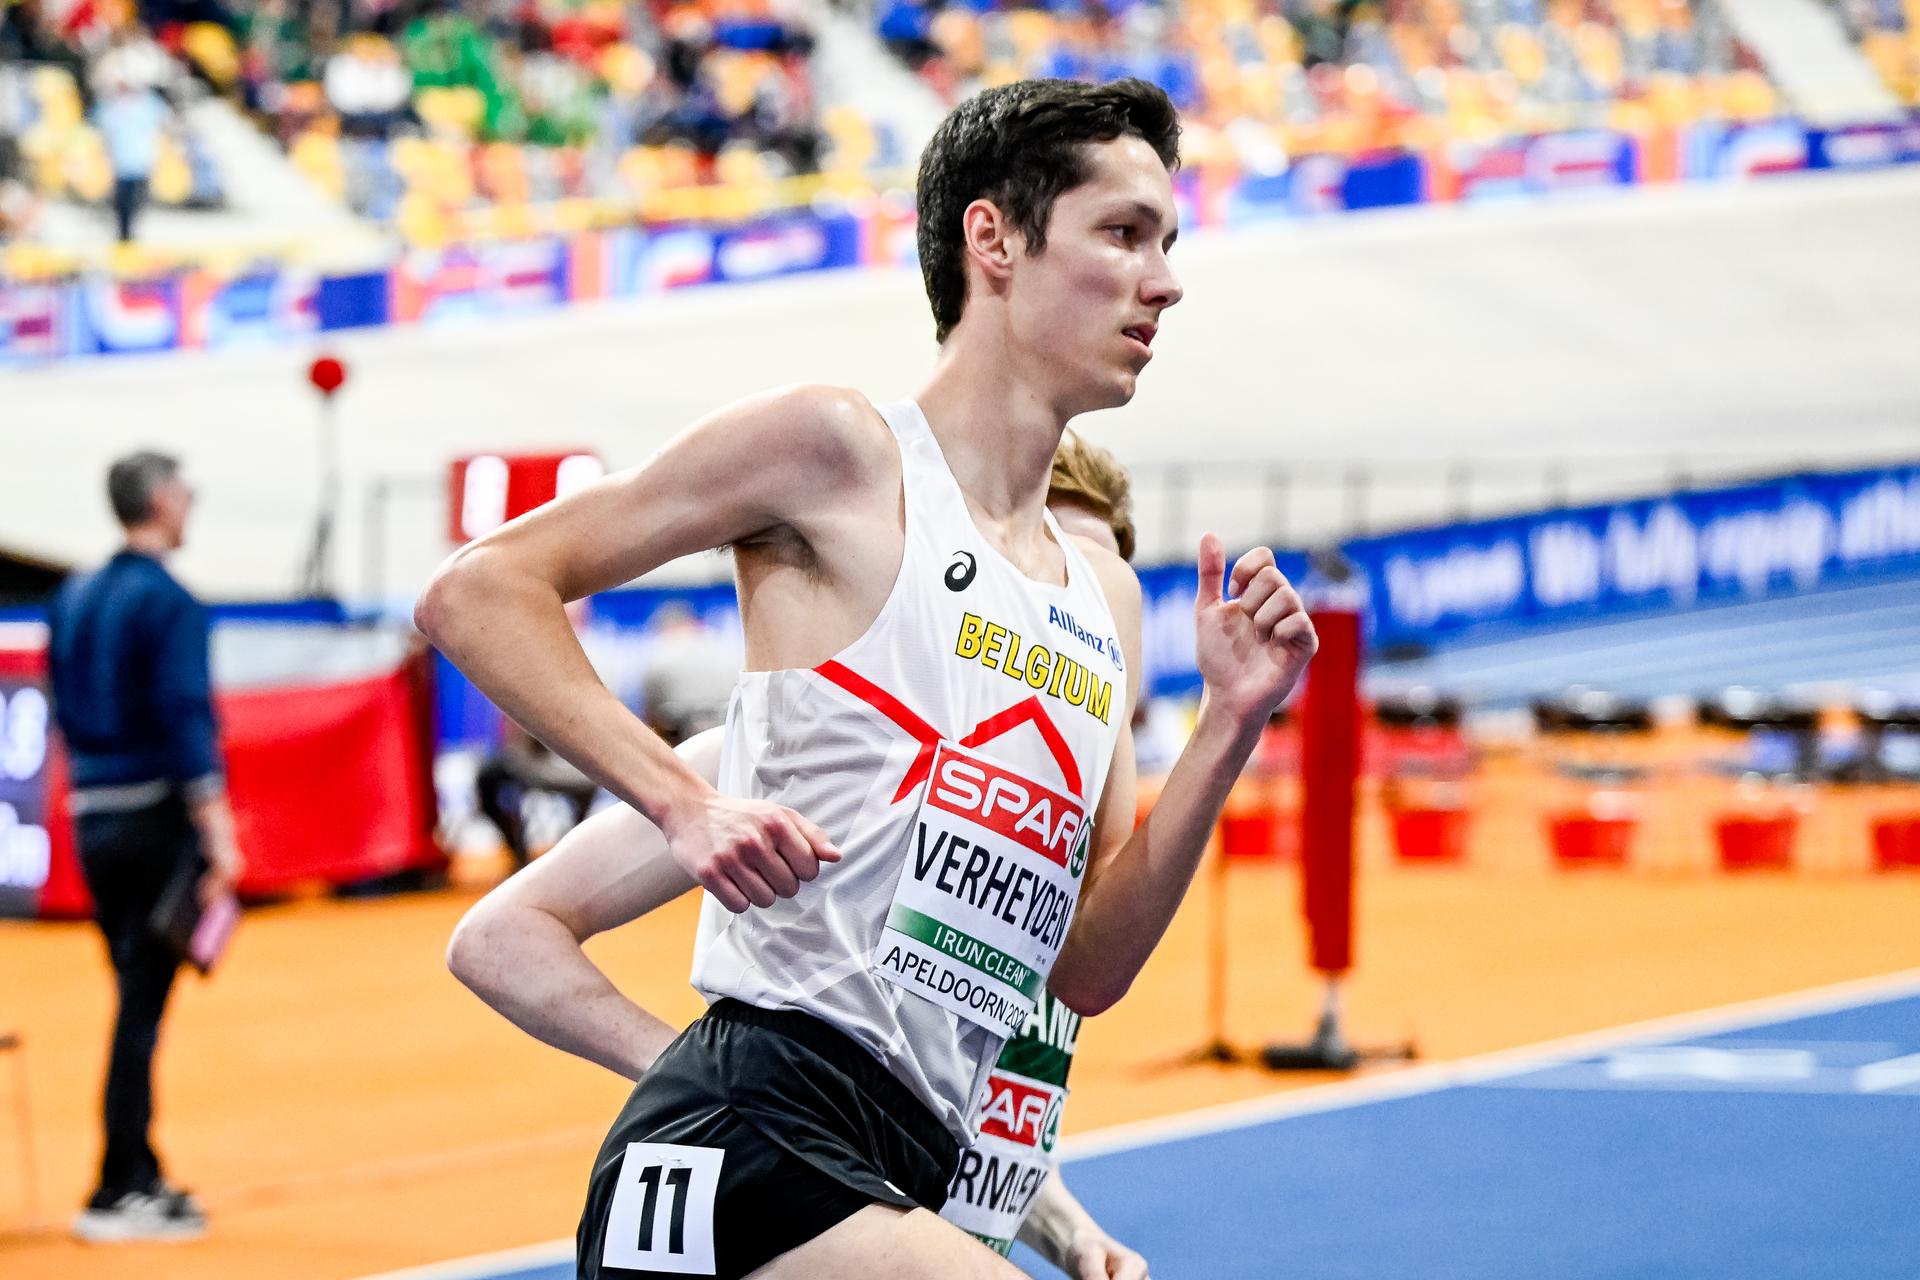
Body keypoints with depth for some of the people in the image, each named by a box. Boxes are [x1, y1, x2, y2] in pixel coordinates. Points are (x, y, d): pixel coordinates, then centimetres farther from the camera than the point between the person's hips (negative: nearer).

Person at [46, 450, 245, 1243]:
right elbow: (187, 720, -17)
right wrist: (218, 834, -18)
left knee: (139, 999, 15)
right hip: (156, 820, -7)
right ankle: (118, 1196, -5)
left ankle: (140, 1178, 19)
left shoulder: (73, 601, 12)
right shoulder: (168, 602, -11)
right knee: (143, 1006, -5)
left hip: (93, 821, 7)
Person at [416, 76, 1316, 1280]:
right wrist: (684, 801, -14)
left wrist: (1228, 730, 8)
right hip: (753, 1131, -8)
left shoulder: (1104, 597, 21)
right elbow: (475, 593, -4)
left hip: (904, 1171, 8)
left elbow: (1086, 969, 18)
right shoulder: (841, 450, 0)